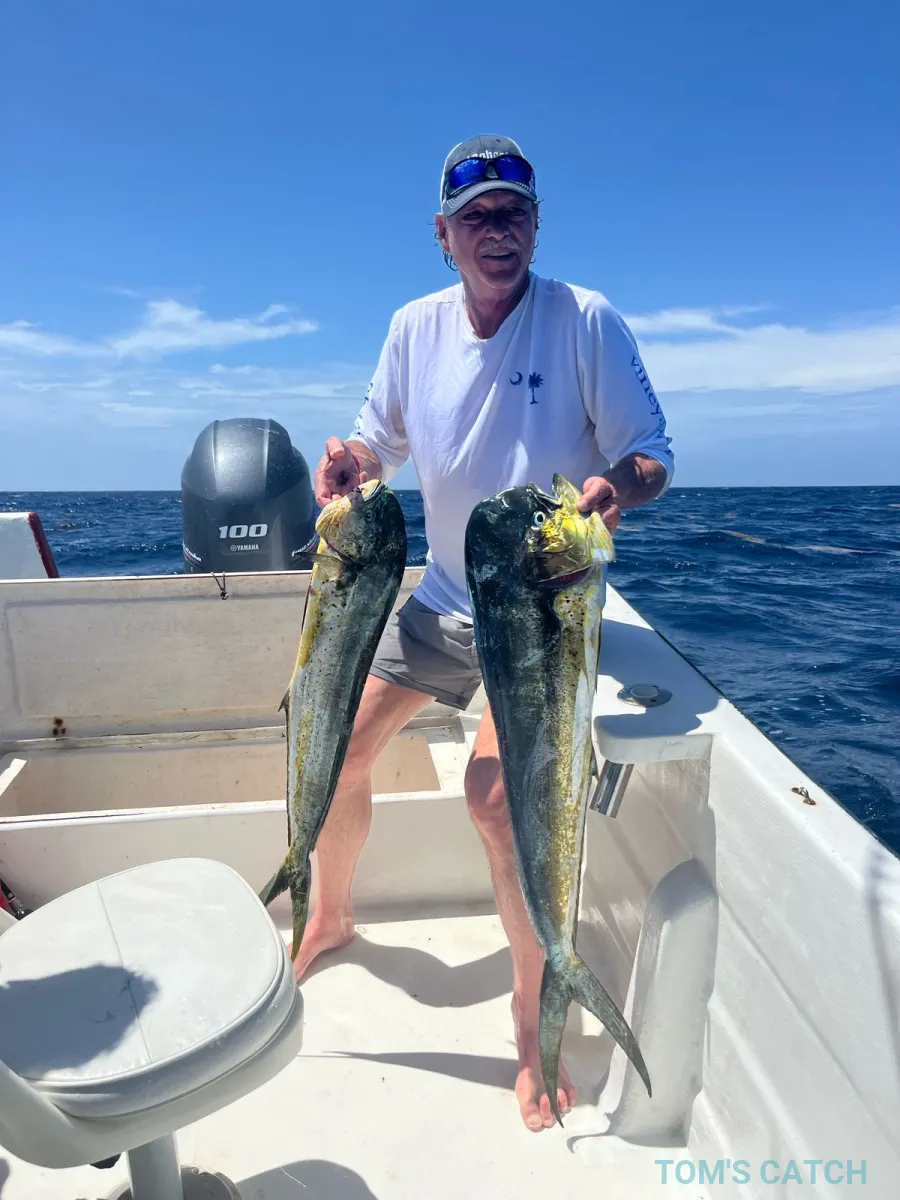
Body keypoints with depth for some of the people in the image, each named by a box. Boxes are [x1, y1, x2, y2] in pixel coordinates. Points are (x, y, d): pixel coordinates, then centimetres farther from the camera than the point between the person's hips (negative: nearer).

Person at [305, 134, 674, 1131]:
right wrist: (348, 462, -13)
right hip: (442, 594, 5)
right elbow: (381, 442, 11)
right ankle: (330, 916, 38)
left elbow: (652, 454, -9)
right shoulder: (415, 327, 2)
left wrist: (619, 486, -33)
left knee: (496, 796, -21)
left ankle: (533, 1029, 6)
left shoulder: (587, 320, -11)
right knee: (339, 750, 7)